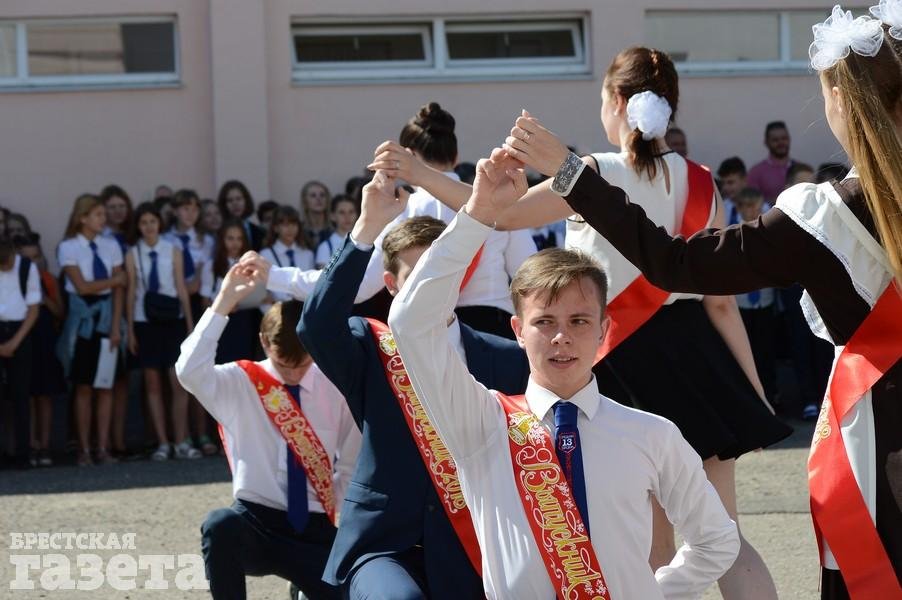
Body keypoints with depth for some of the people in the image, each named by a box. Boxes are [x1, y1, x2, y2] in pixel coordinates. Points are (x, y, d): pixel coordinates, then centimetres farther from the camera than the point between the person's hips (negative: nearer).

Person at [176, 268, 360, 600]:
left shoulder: (335, 389, 3)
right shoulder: (238, 383, -3)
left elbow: (351, 467, 12)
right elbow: (189, 372, -24)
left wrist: (343, 523, 1)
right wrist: (222, 305, -24)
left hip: (315, 530, 3)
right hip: (255, 525, -3)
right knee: (220, 525, -37)